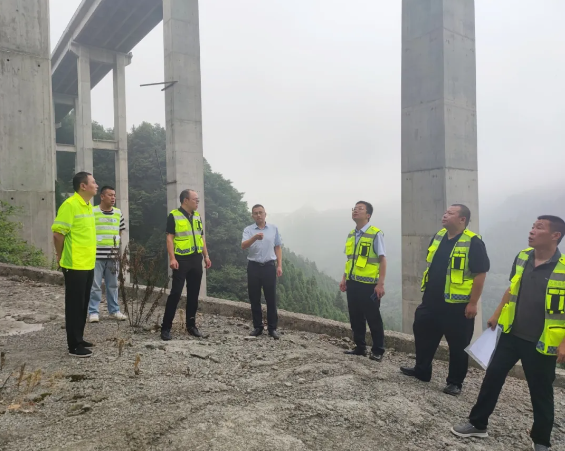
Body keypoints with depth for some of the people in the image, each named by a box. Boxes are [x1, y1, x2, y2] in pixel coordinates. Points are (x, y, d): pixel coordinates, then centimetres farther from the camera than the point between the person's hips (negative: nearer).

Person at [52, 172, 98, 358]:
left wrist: (89, 257, 17)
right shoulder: (70, 205, -15)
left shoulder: (88, 205, 12)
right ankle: (74, 345, 11)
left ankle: (79, 339, 28)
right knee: (74, 305, 1)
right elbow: (58, 233, -16)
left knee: (83, 305, 16)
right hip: (75, 265, -8)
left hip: (88, 264, 8)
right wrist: (61, 258, -5)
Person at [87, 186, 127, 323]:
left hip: (113, 255, 4)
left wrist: (114, 242, 10)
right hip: (96, 255, -4)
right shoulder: (92, 211, -7)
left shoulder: (118, 213, 8)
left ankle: (114, 310, 22)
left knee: (113, 285, 12)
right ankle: (93, 312, 12)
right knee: (95, 285, 1)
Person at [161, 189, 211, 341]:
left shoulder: (197, 216, 13)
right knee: (175, 293, -6)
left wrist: (206, 256, 11)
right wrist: (172, 258, -18)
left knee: (193, 293, 10)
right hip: (182, 260, -6)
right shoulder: (174, 216, -6)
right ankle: (166, 327, 3)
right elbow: (170, 238, -10)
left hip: (196, 259, 6)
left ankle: (191, 324, 21)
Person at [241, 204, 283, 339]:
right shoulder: (248, 230, 0)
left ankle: (272, 328, 12)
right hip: (253, 266, 0)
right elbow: (243, 246, -16)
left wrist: (279, 265, 2)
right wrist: (254, 238, -35)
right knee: (254, 299, 6)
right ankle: (257, 327, 18)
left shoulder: (273, 228, 6)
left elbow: (278, 247, 10)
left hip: (269, 266, 0)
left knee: (271, 298, 2)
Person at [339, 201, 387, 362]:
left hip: (368, 284, -6)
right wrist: (344, 279, 13)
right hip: (352, 283, 7)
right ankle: (360, 347, 27)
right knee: (355, 317, 13)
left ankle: (377, 351, 18)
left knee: (373, 318, 4)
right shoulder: (350, 235, 10)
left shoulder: (375, 234, -10)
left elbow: (382, 260, -12)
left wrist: (380, 284, -16)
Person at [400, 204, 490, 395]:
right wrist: (426, 290, 18)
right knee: (423, 336, 18)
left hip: (458, 305, -7)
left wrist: (473, 303, -17)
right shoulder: (438, 237, 7)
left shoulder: (473, 242, -15)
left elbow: (481, 273, -16)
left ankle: (455, 382, 24)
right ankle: (421, 370, 36)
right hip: (432, 301, 7)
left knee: (458, 345, 8)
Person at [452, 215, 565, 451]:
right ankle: (477, 424, 28)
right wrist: (497, 314, 16)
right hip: (511, 334, 5)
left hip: (541, 343, -5)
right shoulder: (522, 257, 0)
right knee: (492, 377, 12)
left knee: (541, 392, 12)